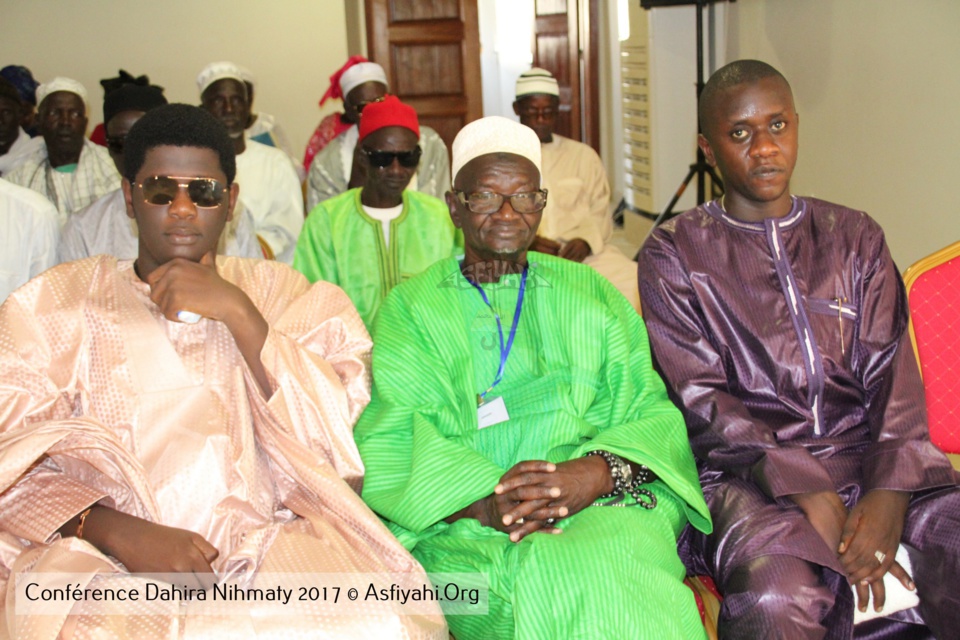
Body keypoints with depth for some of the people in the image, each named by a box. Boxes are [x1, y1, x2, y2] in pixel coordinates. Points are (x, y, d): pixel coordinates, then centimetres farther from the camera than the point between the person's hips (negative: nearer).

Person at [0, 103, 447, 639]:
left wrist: (237, 312, -4)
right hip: (103, 554, -1)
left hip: (265, 542, 1)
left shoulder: (278, 291, 19)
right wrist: (118, 531, -15)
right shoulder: (56, 301, 14)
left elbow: (329, 435, 5)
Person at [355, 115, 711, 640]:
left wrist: (597, 472, -14)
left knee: (611, 570, -33)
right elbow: (385, 446, 0)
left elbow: (653, 413, 9)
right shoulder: (412, 307, 14)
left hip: (602, 507, 1)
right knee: (545, 583, -33)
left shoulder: (591, 294, 19)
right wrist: (482, 501, -18)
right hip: (466, 530, -1)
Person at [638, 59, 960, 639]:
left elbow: (892, 375, 6)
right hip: (752, 471, -3)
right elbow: (703, 398, -4)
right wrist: (814, 500, -17)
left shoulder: (855, 237, 17)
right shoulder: (675, 253, 6)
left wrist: (888, 495, -13)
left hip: (871, 460, 4)